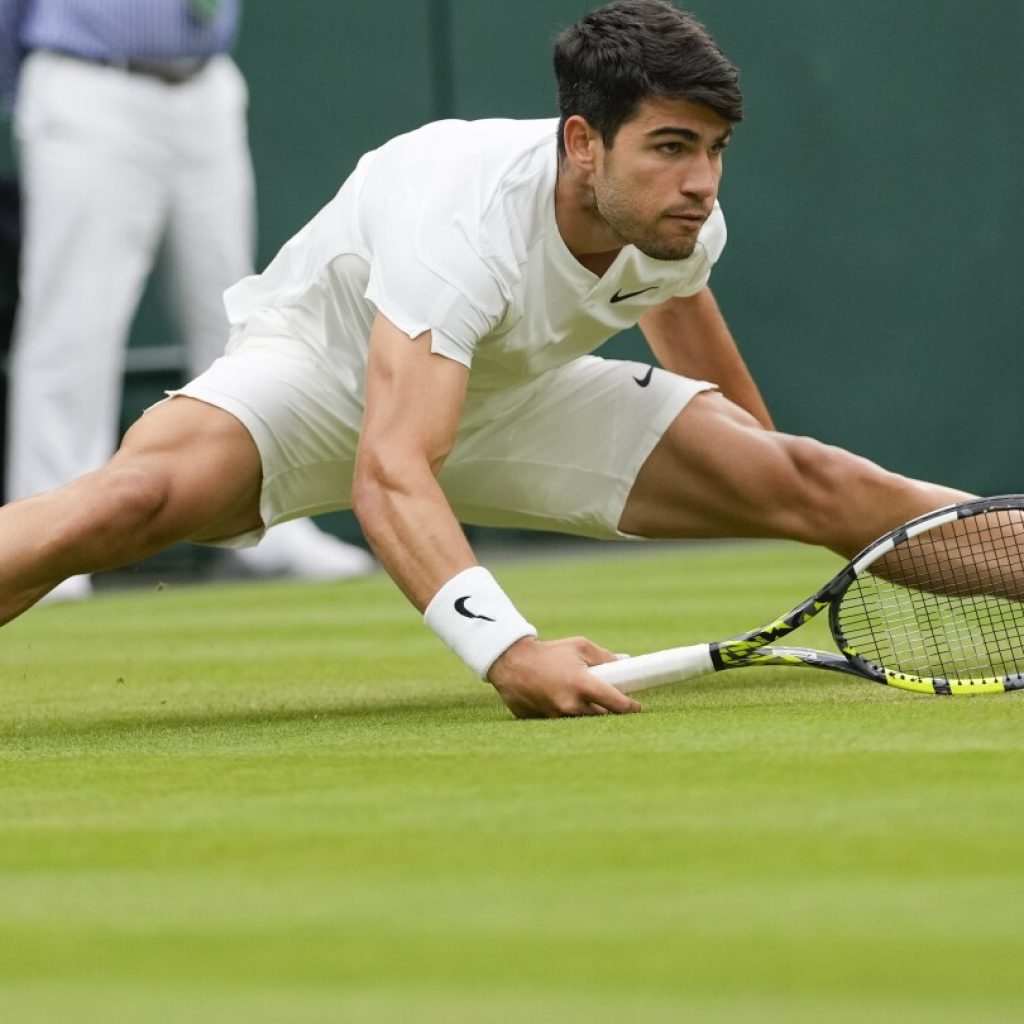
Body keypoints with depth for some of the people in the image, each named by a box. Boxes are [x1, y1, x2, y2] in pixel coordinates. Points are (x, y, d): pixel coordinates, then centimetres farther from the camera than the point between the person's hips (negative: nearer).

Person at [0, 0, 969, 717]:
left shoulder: (682, 218, -18)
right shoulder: (464, 225, -40)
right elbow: (388, 475, -49)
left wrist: (767, 464, 22)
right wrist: (509, 650, -63)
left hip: (509, 396, 6)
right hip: (323, 364, -6)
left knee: (816, 486, -9)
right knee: (131, 500, -37)